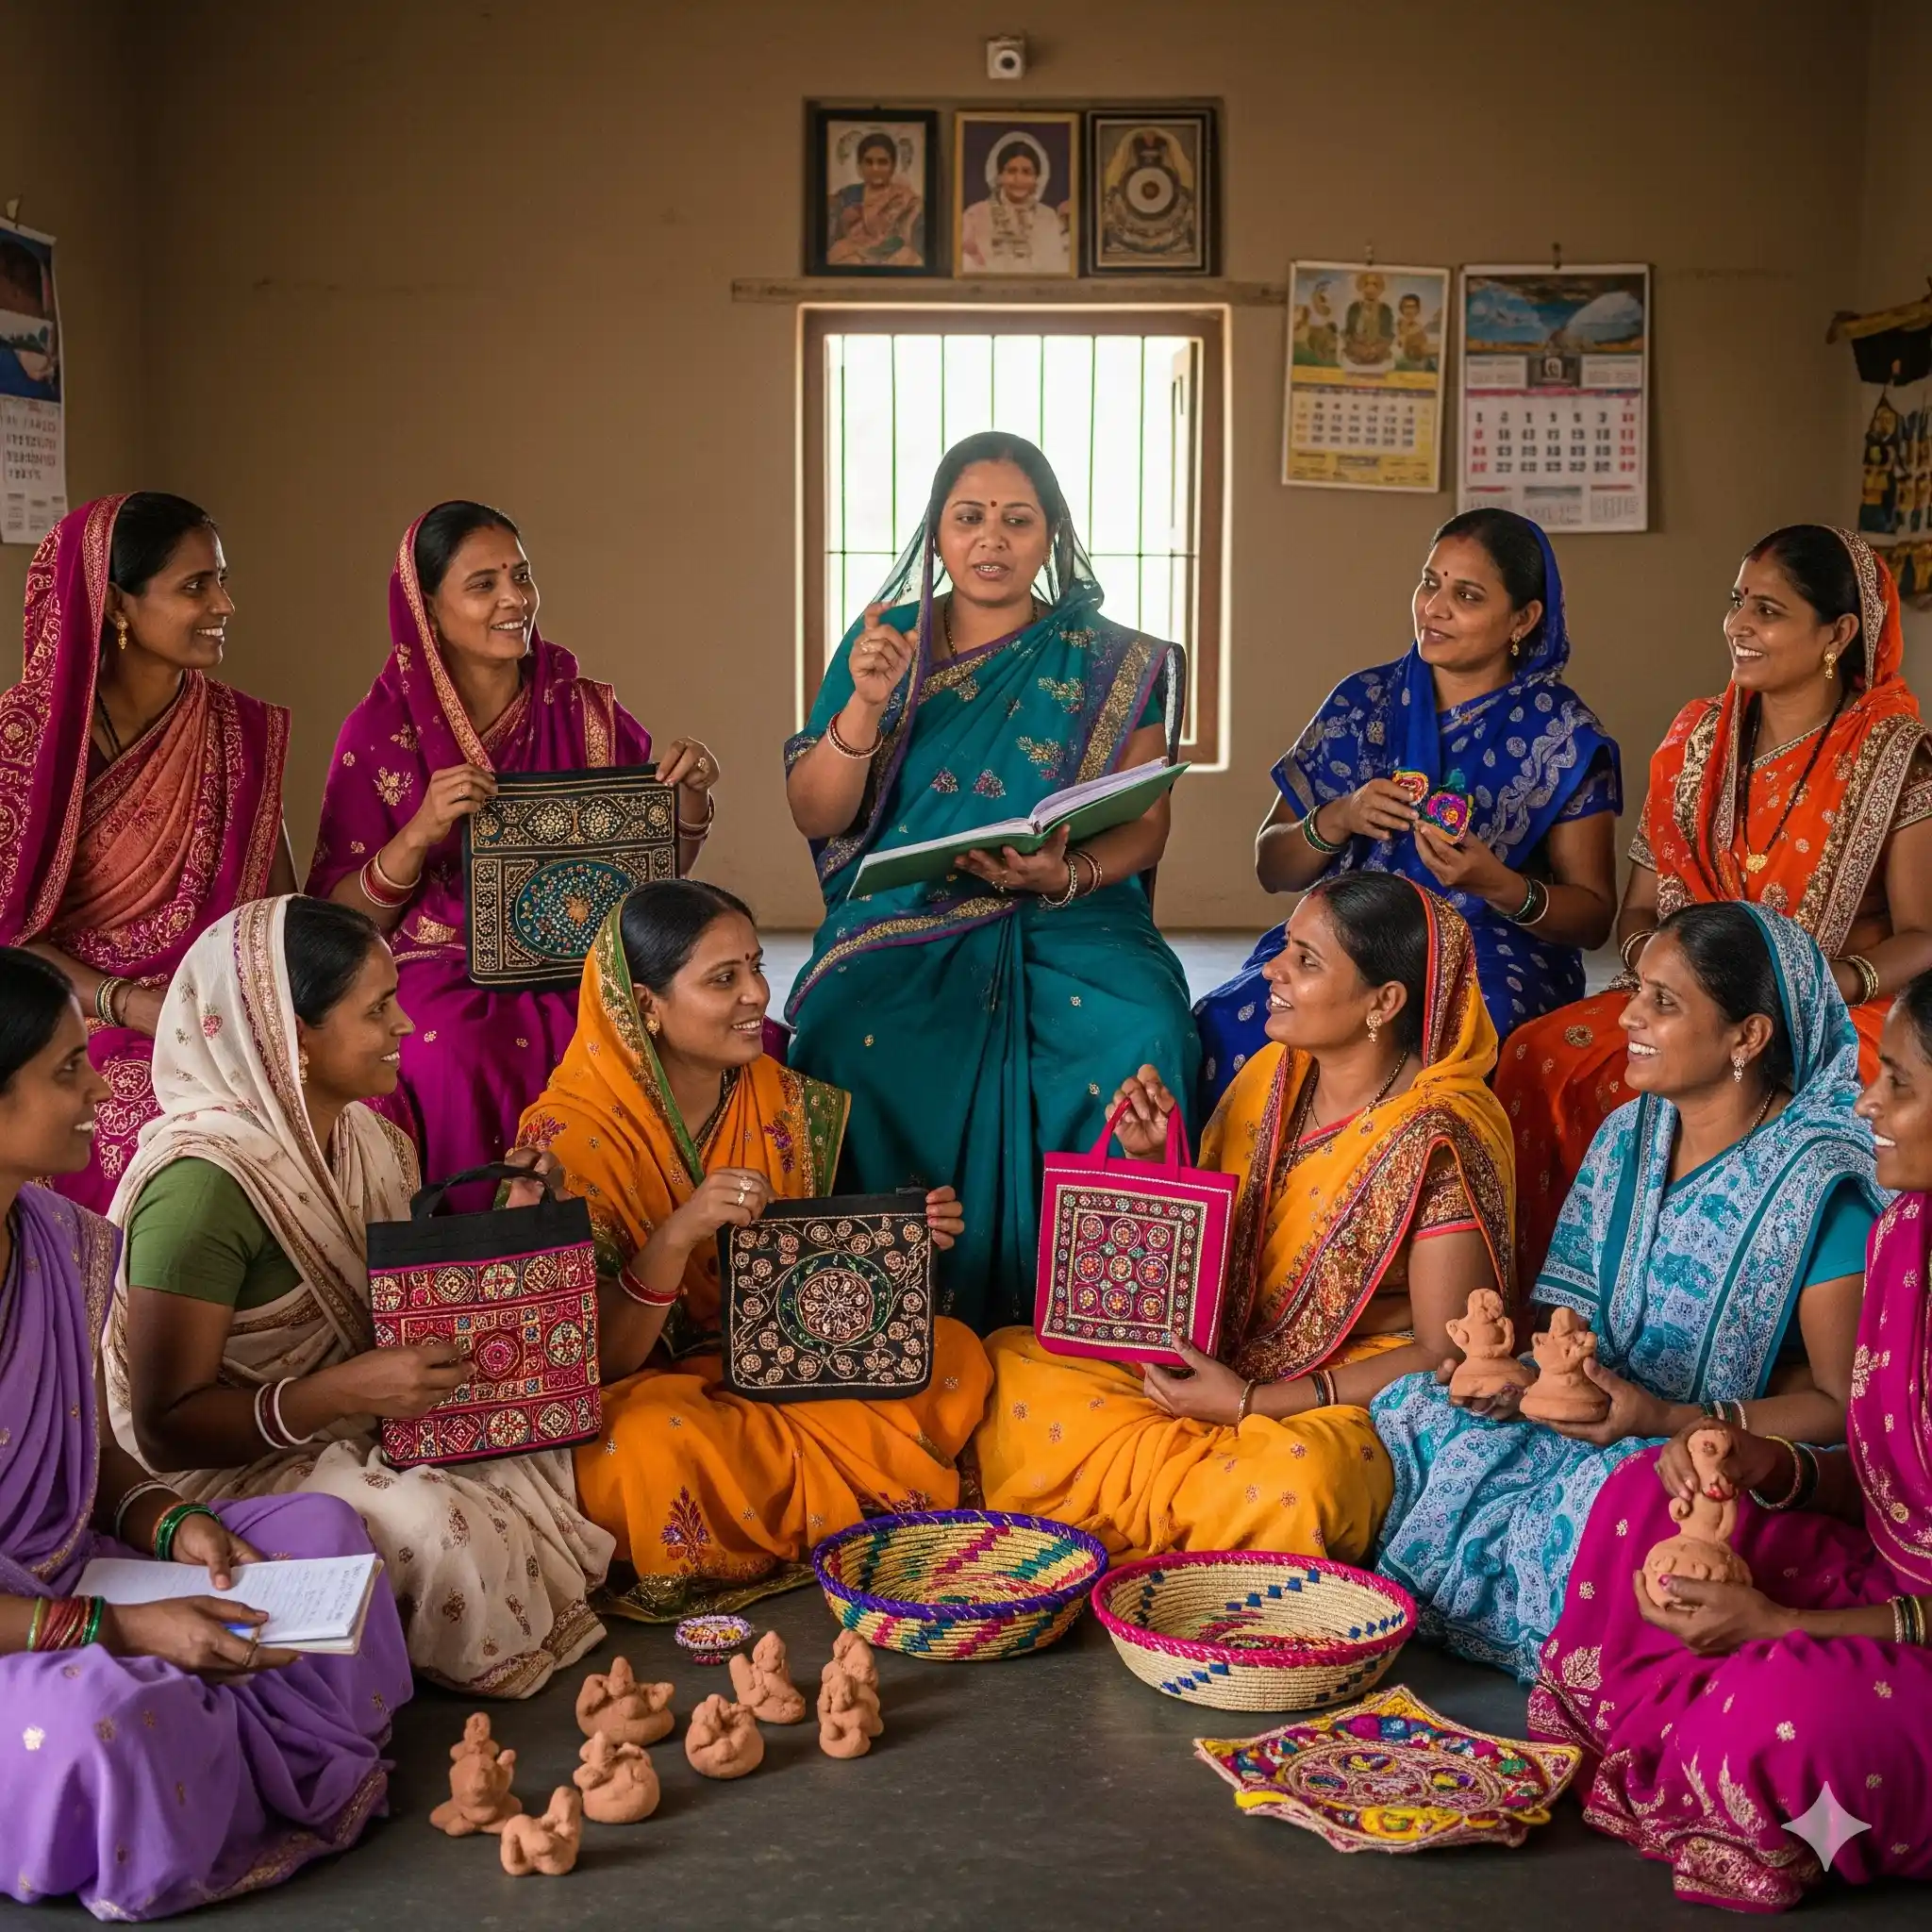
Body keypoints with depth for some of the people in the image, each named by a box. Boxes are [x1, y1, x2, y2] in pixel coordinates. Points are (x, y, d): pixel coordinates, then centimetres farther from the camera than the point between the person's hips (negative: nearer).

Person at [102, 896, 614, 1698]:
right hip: (234, 1469, -8)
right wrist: (343, 1392, -34)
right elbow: (165, 1427, -22)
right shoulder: (203, 1183, -23)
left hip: (374, 1430, 8)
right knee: (438, 1526, -30)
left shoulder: (368, 1137, 4)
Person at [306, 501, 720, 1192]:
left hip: (583, 977, 3)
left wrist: (690, 794, -6)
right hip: (444, 984, -2)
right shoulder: (382, 731, 1)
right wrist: (420, 833, -19)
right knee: (463, 1061, -36)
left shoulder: (586, 712, 8)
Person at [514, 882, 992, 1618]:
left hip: (783, 1364, 5)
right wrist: (678, 1235, -34)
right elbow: (595, 1360, -18)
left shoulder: (790, 1106, -1)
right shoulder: (569, 1139, -17)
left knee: (956, 1353, -14)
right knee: (660, 1439, -38)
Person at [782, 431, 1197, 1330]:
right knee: (857, 1040, -32)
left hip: (1070, 921, 0)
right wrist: (866, 705, -12)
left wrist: (1069, 876, -16)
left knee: (1138, 1037, -31)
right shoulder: (883, 641, 10)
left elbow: (1145, 826, 5)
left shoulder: (1113, 663, 9)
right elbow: (815, 817, 4)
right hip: (902, 923, 1)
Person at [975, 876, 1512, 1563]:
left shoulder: (1438, 1141, -17)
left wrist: (1252, 1403, -20)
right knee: (1013, 1363, -9)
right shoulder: (1271, 1075, 2)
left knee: (1290, 1480, -40)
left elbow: (1446, 1357, -17)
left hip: (1353, 1402, -6)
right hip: (1219, 1359, 6)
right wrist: (1153, 1161, -8)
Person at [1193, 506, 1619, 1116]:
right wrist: (1338, 820, -9)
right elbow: (1271, 869, 11)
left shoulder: (1562, 734, 3)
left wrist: (1499, 885, -16)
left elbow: (1593, 916, 3)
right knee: (1227, 1025, -28)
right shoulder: (1362, 701, 11)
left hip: (1491, 957, -3)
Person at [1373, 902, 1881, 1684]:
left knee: (1616, 1497, -37)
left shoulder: (1820, 1185, -15)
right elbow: (1579, 1320, 10)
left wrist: (1666, 1420, -24)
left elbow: (1842, 1403, -14)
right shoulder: (1626, 1137, 7)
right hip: (1606, 1417, 7)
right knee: (1413, 1410, -15)